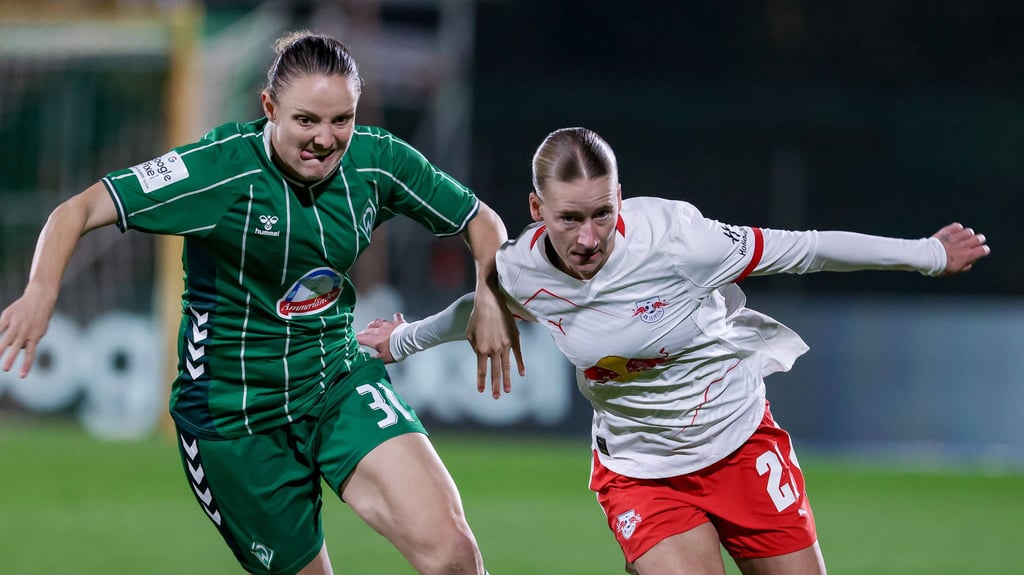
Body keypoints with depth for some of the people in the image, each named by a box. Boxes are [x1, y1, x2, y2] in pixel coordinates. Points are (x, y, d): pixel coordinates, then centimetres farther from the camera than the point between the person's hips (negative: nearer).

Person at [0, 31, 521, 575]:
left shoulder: (378, 160, -8)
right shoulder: (224, 168, -21)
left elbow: (480, 220, 8)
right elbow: (80, 209, -25)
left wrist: (490, 298, -11)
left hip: (340, 380, 3)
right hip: (232, 404, -3)